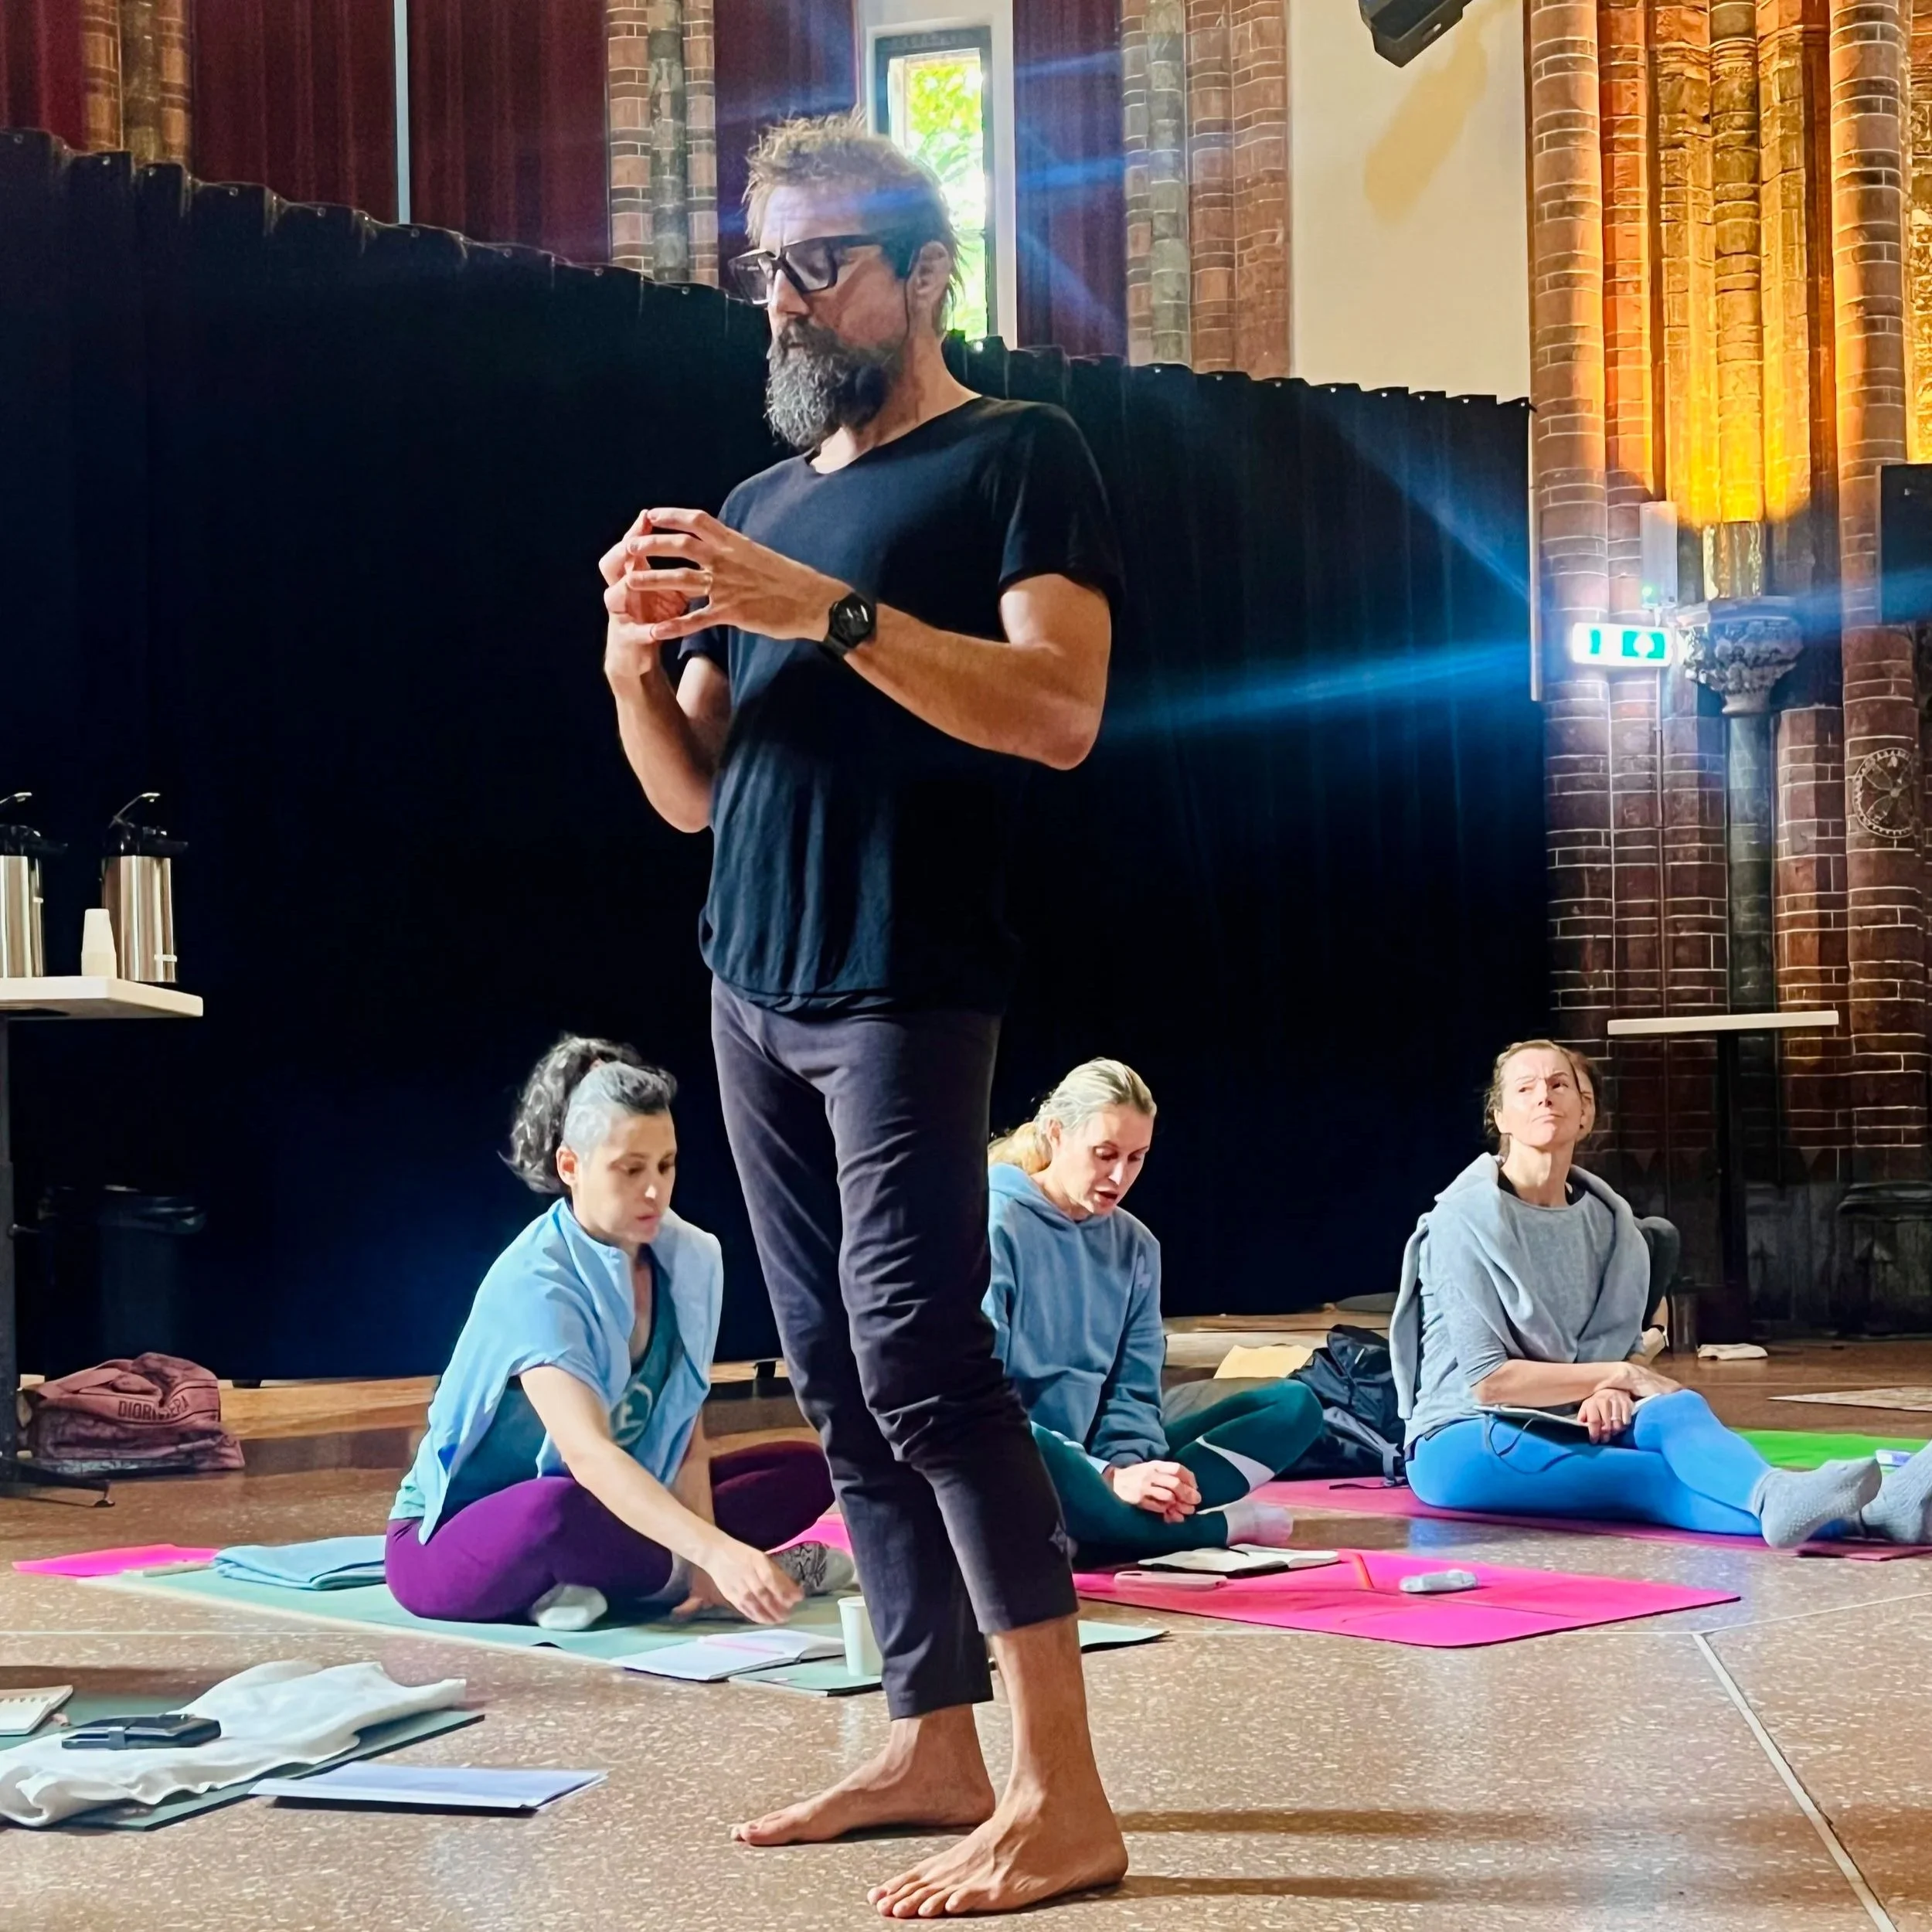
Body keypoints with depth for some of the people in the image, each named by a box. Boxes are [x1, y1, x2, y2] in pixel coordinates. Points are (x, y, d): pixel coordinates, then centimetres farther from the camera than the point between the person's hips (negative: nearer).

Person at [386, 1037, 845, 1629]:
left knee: (806, 1470, -2)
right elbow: (589, 1454, -40)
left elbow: (687, 1440, -6)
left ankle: (600, 1574, -15)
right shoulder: (532, 1284, -27)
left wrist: (707, 1560, -22)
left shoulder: (688, 1260, -7)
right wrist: (718, 1555, -51)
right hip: (454, 1540, -7)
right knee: (557, 1511, -41)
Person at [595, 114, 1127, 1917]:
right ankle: (932, 1745, 12)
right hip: (752, 989, 8)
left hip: (905, 988, -7)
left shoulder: (1016, 458, -1)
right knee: (838, 1381, 6)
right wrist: (637, 662, -2)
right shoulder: (759, 504, 20)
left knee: (918, 1356, -16)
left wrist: (830, 610, -22)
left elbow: (1059, 711, -15)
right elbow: (690, 794, 18)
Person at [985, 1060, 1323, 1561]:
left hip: (1093, 1466, 6)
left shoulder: (1135, 1246, 10)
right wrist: (1107, 1479, -25)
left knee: (1293, 1406, 0)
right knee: (1023, 1455, -43)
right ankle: (1218, 1527, -19)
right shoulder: (996, 1225, -10)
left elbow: (1133, 1392, 9)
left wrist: (1127, 1467, -14)